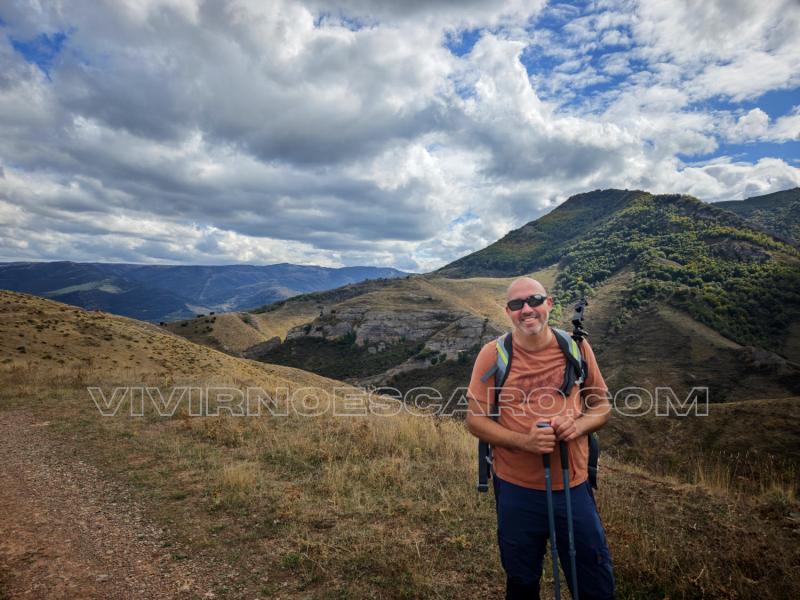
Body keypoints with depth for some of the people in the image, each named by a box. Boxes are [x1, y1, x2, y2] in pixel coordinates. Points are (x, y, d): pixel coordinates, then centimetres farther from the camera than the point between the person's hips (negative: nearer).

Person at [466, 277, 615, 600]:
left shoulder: (576, 348, -3)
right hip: (517, 489, -1)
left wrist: (578, 424, -15)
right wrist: (524, 441, -22)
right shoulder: (493, 354, -10)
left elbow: (602, 405, 7)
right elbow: (475, 419, -7)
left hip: (575, 486, 2)